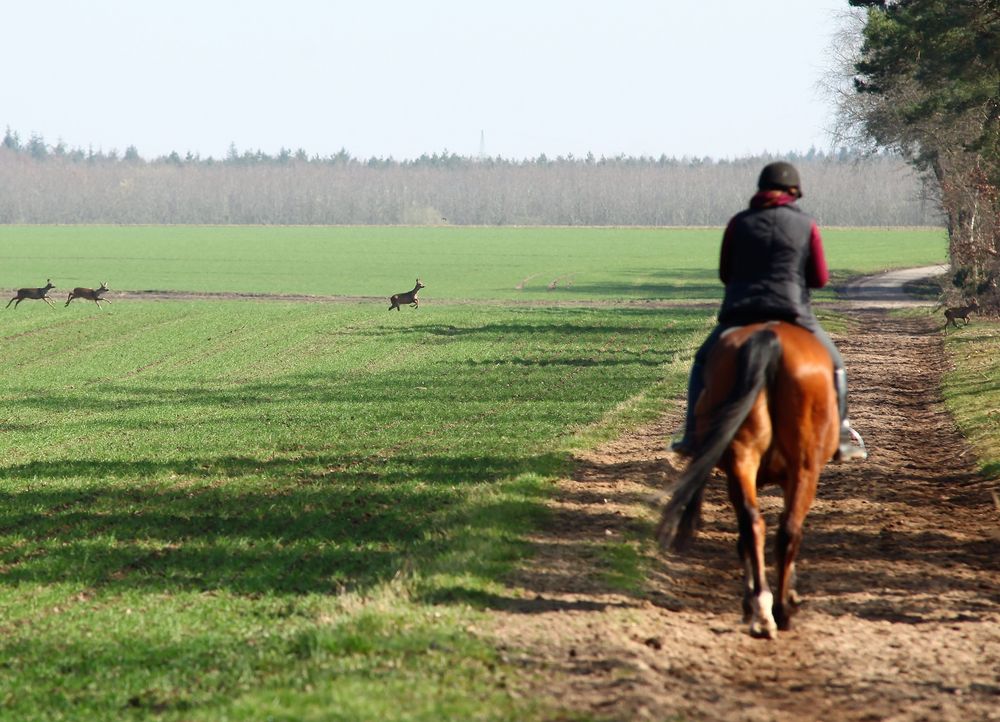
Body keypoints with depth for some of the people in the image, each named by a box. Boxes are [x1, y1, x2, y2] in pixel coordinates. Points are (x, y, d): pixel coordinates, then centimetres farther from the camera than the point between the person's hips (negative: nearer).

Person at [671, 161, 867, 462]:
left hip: (739, 313, 1)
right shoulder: (806, 225, 4)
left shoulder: (739, 223, 7)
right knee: (833, 366, 20)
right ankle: (841, 437, 11)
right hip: (792, 313, -1)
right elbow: (820, 279, 4)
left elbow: (724, 273, 13)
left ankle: (693, 435, 13)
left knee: (704, 362, 24)